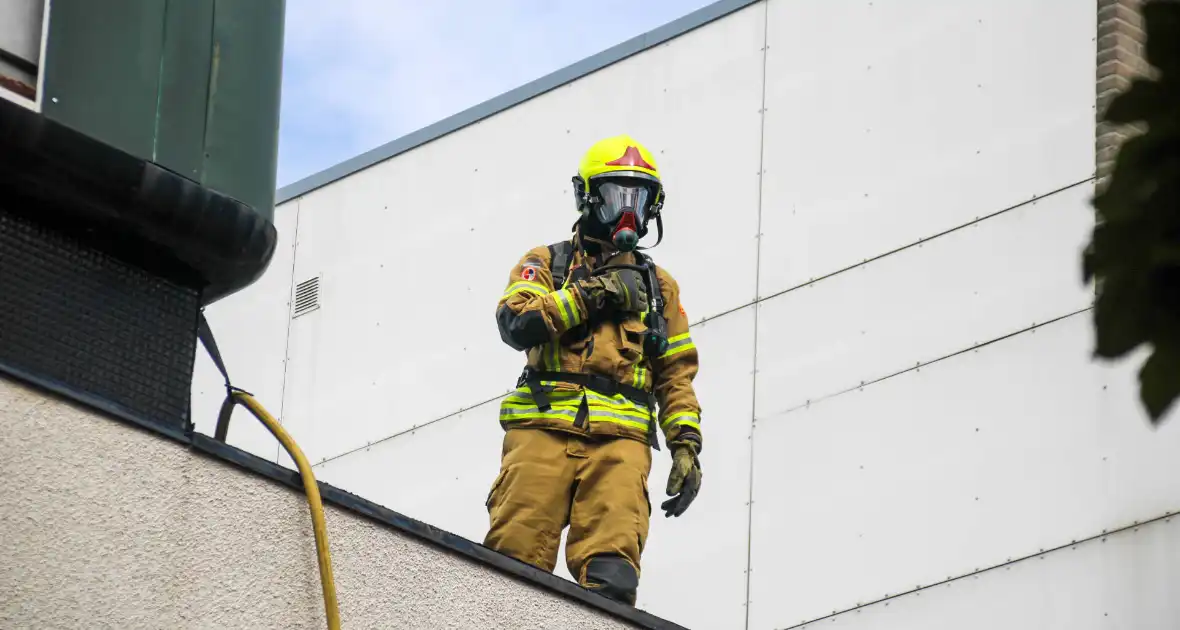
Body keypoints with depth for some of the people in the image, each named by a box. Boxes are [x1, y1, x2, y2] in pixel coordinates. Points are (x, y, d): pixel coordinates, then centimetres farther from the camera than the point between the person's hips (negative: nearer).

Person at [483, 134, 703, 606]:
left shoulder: (657, 285, 26)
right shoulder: (546, 263, 19)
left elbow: (676, 375, 21)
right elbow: (516, 323, -2)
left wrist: (686, 444, 7)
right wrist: (592, 294, -2)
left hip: (619, 441, 1)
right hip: (543, 429, -1)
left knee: (611, 581, -18)